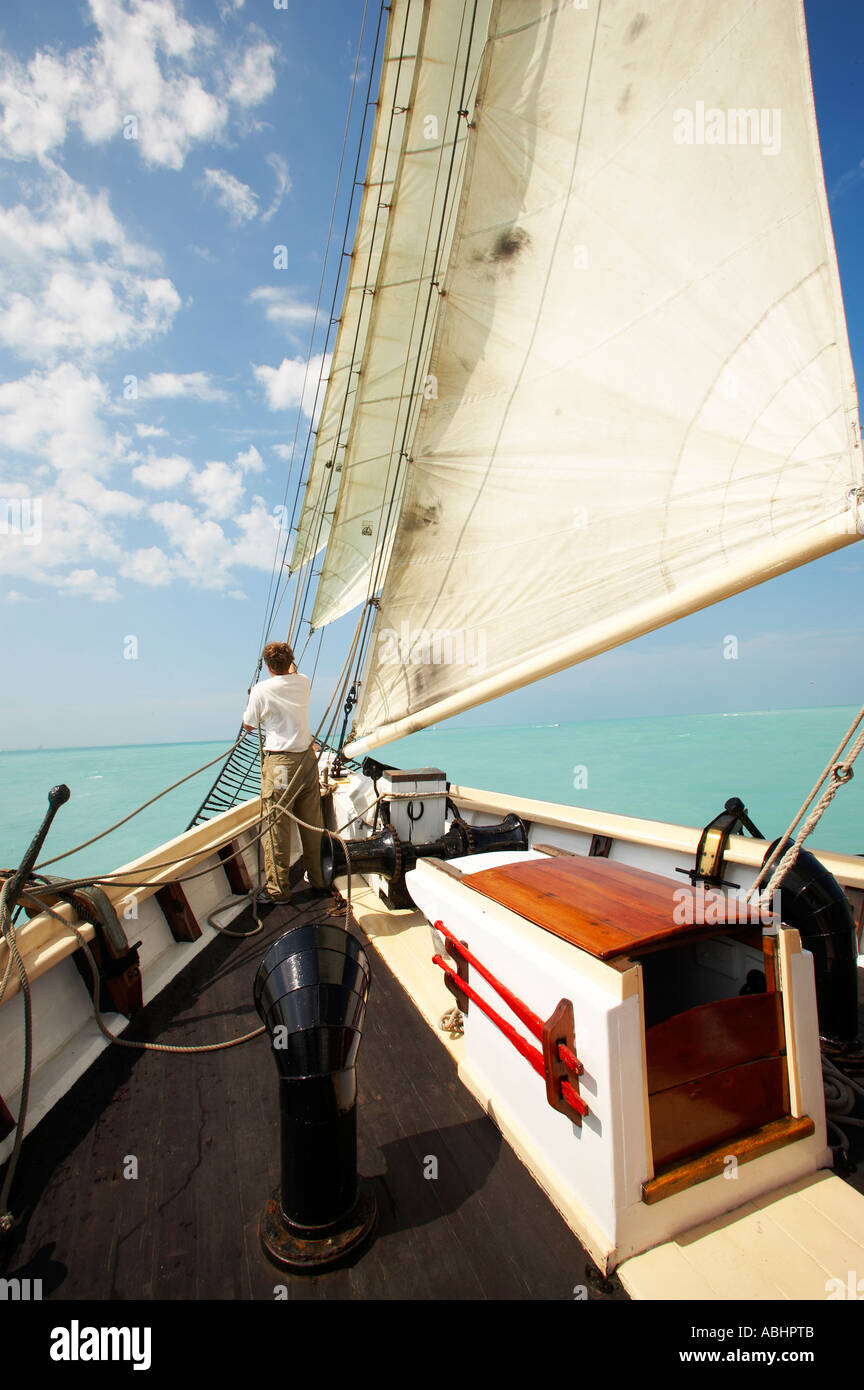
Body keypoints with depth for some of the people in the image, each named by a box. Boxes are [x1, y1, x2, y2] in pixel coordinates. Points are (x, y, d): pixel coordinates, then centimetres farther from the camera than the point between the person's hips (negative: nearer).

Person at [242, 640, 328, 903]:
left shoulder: (261, 690, -9)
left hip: (279, 763, -5)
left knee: (277, 825, 3)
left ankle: (278, 888, 10)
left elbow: (248, 725, 7)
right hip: (307, 758, 5)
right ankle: (317, 879, 25)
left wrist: (251, 700, 24)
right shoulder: (302, 683, 5)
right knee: (312, 822, 13)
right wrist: (290, 663, 52)